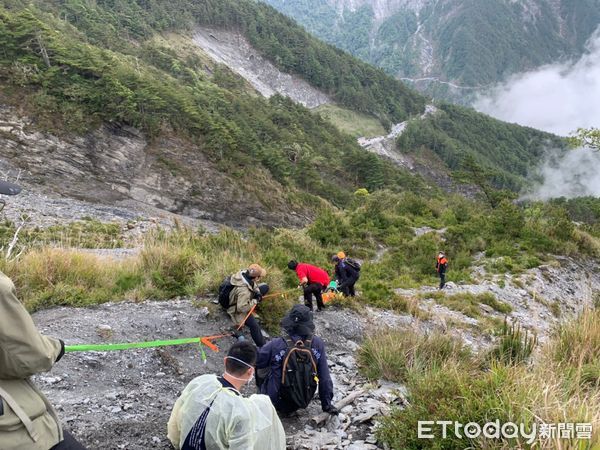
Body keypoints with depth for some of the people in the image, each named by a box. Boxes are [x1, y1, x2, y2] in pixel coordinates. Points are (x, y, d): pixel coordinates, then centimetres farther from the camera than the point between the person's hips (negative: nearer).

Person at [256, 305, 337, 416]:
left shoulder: (276, 345, -23)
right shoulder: (318, 344, -15)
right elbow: (325, 377, -9)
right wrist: (327, 404, 5)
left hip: (277, 403, -3)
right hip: (303, 403, 3)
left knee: (261, 367, 14)